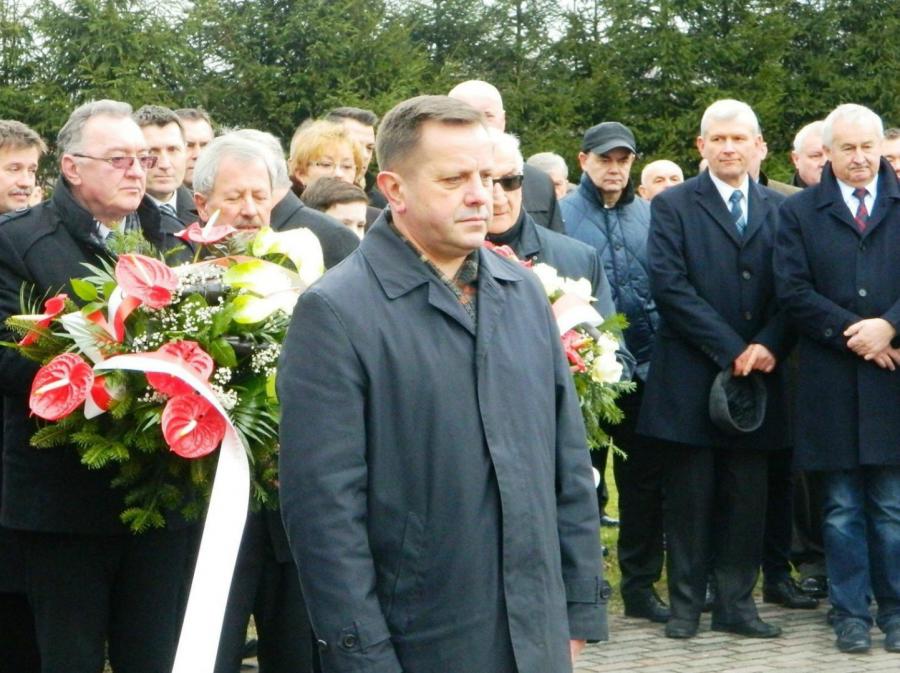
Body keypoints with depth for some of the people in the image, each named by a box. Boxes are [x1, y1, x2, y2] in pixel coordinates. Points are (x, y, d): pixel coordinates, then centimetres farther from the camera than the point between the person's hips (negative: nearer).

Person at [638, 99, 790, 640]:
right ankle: (686, 603, 11)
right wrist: (730, 350, -13)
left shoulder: (780, 210, 11)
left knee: (747, 497, 6)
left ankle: (737, 603, 14)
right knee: (690, 496, 3)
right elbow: (670, 285, -9)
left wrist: (769, 345, -11)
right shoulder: (673, 206, 1)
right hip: (691, 379, -3)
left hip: (757, 375, 3)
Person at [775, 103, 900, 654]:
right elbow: (793, 290, -1)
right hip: (832, 383, 0)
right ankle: (851, 612, 14)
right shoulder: (800, 212, 8)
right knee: (843, 508, 6)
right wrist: (851, 334, -11)